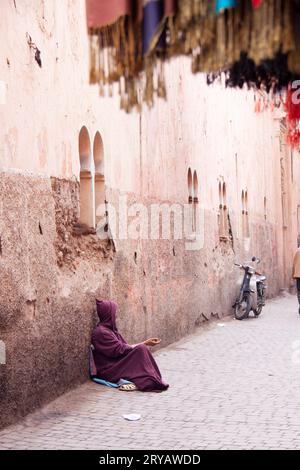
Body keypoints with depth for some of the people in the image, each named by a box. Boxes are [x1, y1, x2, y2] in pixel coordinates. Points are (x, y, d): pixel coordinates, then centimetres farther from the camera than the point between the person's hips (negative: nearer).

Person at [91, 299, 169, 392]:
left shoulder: (110, 329, 15)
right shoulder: (101, 332, -15)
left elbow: (124, 347, 15)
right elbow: (121, 350, -17)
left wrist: (145, 343, 6)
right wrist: (144, 344, -12)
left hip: (116, 365, 10)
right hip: (109, 371, -10)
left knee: (143, 348, -1)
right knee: (141, 349, -17)